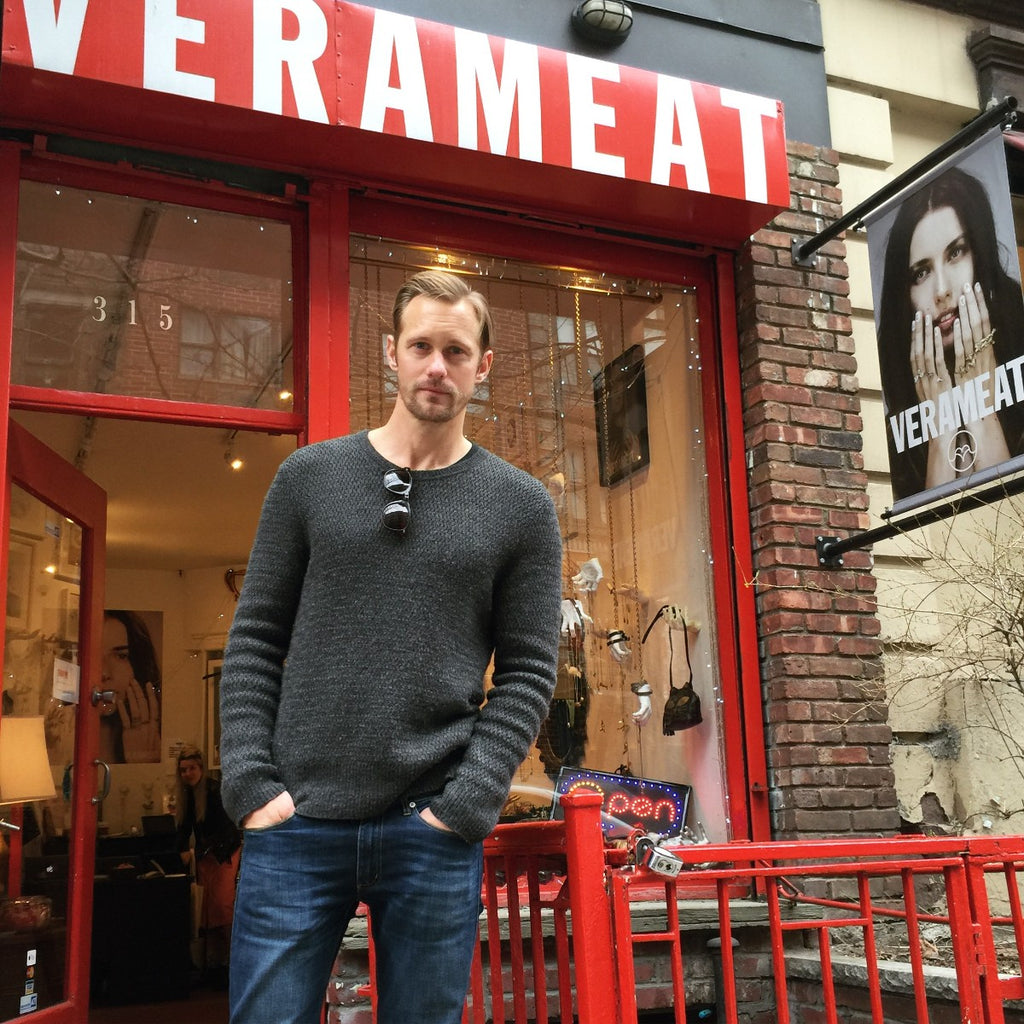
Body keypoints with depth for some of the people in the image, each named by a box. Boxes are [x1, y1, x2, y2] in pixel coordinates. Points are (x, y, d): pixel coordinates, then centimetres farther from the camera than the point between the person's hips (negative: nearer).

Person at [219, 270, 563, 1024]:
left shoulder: (522, 506, 3)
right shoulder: (309, 477, 6)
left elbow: (528, 672, 1)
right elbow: (255, 641, 6)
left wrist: (464, 804, -8)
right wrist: (251, 782, -4)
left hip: (434, 830, 0)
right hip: (296, 823, 1)